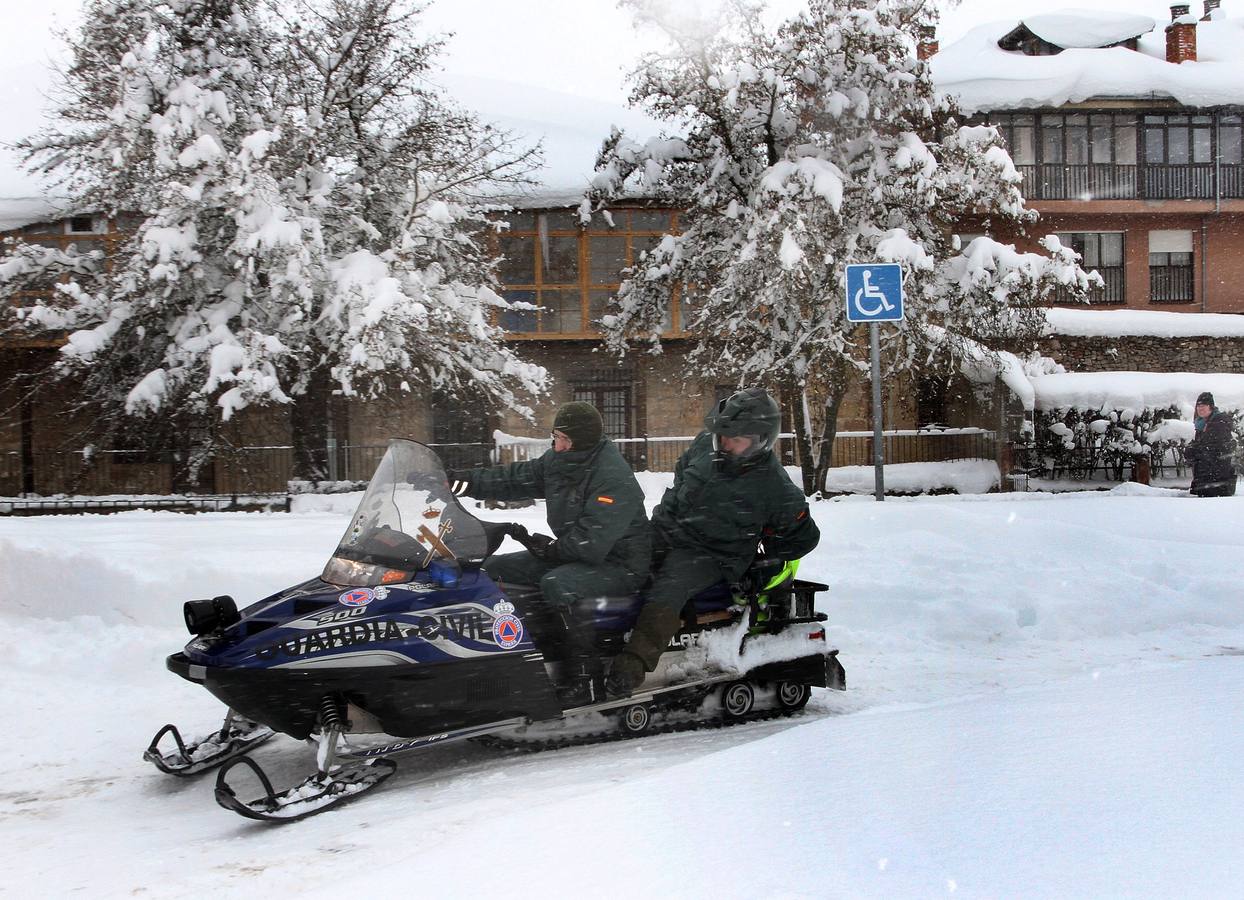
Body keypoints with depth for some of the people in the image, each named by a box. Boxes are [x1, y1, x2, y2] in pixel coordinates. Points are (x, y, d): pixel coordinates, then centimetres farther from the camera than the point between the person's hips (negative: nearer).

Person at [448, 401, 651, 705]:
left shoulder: (614, 479, -24)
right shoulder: (558, 461, 3)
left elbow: (592, 543, -30)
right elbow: (514, 478, 9)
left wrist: (548, 547, -22)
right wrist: (463, 481, -2)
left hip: (618, 563, -10)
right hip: (570, 554, 10)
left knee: (557, 584, -38)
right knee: (495, 568, 7)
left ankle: (585, 678, -30)